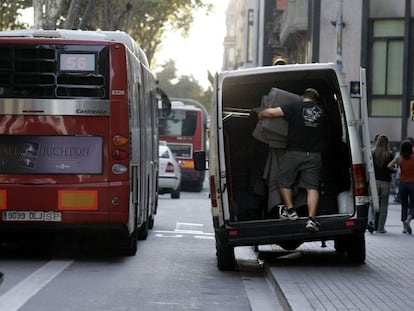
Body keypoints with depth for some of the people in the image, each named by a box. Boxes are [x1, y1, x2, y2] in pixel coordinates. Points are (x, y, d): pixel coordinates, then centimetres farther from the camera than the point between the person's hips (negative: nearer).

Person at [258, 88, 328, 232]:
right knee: (312, 186, -1)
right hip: (314, 155, 3)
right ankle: (312, 218, -12)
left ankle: (290, 210, 15)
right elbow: (325, 134, 22)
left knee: (284, 182, 17)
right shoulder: (322, 112, 10)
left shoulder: (294, 108, -4)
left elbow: (271, 112, -13)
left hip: (294, 152, -3)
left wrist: (261, 115, 8)